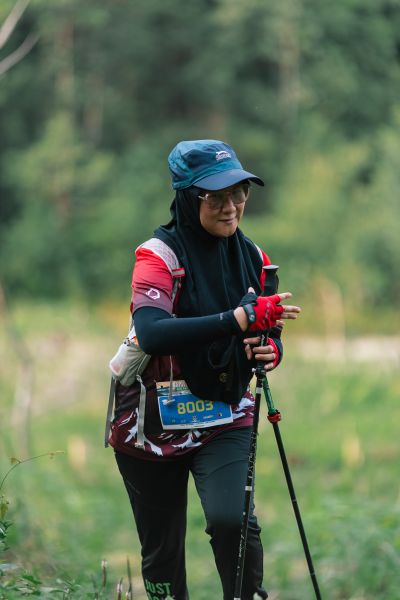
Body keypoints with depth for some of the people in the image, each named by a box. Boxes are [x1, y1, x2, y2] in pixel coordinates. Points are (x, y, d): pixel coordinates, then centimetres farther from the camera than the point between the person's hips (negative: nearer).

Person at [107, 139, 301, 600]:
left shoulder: (252, 257, 3)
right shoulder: (159, 254, -14)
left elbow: (268, 333, 10)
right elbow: (151, 333, -32)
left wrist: (268, 350, -15)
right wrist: (240, 318, -39)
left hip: (225, 419, 2)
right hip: (153, 422, -2)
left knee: (231, 519, -22)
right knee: (161, 550, 8)